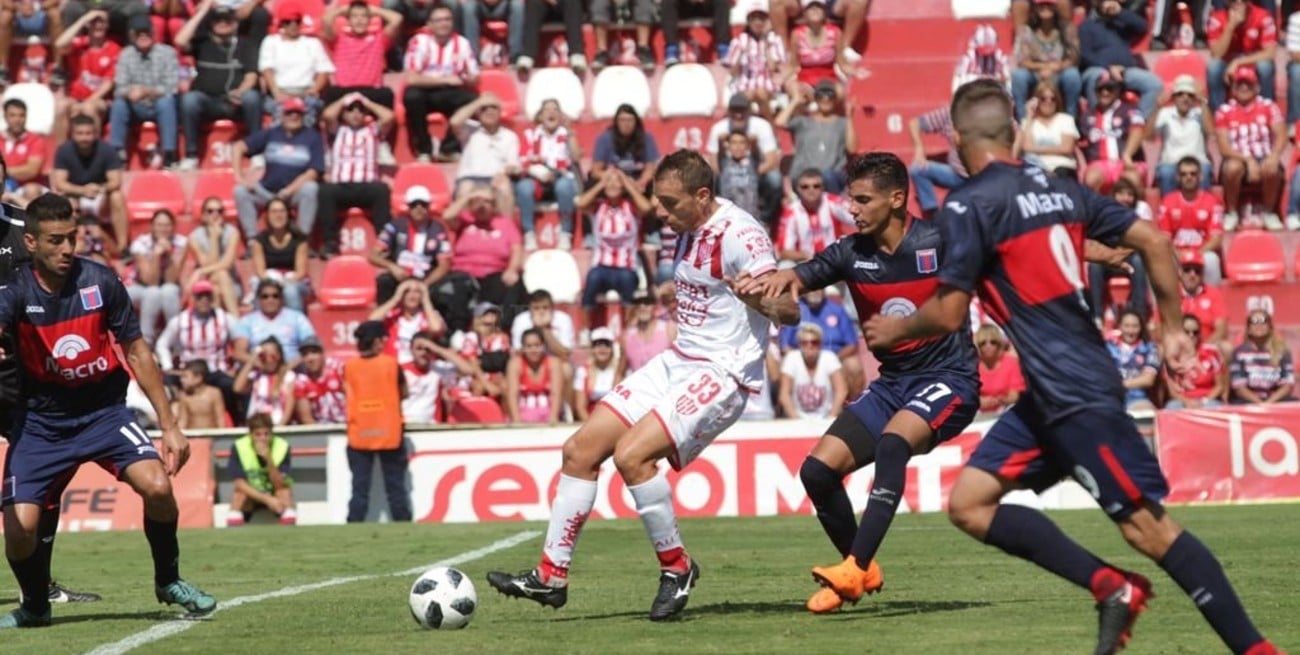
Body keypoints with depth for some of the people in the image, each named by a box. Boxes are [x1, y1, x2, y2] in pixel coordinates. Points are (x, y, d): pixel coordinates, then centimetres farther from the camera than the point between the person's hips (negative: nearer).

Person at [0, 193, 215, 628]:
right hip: (43, 422, 0)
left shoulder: (100, 282, -11)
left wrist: (169, 425, -2)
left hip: (105, 411, 0)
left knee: (156, 485, -24)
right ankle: (35, 606, 19)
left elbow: (136, 352, -1)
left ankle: (169, 581, 4)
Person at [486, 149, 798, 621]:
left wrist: (760, 298, -40)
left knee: (631, 454, -25)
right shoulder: (691, 231, 10)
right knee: (580, 449, 2)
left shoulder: (739, 236, -18)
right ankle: (551, 577, 8)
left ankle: (676, 566, -6)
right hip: (679, 363, 9)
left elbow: (788, 312, -23)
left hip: (723, 374, -9)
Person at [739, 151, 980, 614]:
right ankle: (864, 573, 15)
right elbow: (802, 277, -12)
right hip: (892, 382, 6)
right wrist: (782, 280, -32)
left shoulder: (939, 243, -11)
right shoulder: (852, 253, 0)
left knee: (891, 444, -34)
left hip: (946, 380, -6)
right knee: (818, 470, -6)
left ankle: (855, 567, -37)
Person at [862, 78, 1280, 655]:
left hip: (1074, 394, -9)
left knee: (1149, 527, -7)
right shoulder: (1058, 189, 12)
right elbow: (1152, 241, 9)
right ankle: (1110, 585, 1)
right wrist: (1173, 328, 16)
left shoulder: (968, 205, -10)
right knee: (968, 504, 7)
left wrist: (896, 329, 10)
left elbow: (949, 315, -10)